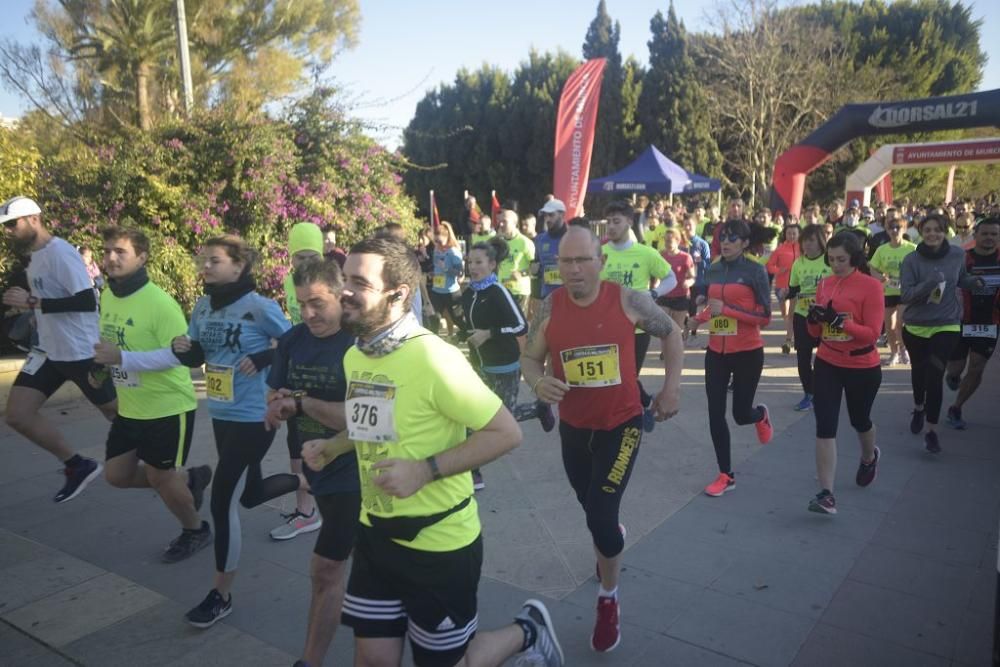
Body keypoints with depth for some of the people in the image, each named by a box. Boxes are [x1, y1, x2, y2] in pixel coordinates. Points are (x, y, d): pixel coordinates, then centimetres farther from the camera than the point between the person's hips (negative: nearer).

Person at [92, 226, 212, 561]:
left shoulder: (159, 302, -22)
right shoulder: (107, 296, 3)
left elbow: (180, 353, -27)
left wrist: (123, 358, -31)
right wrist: (103, 365, -1)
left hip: (168, 407, -8)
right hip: (129, 408, 8)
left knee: (159, 478, 4)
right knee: (116, 474, 14)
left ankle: (196, 531, 30)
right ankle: (189, 478, 35)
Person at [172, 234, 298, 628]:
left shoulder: (259, 306, -16)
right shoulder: (202, 307, 3)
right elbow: (198, 357, 10)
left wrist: (262, 359, -23)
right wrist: (182, 349, -11)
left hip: (254, 417, -8)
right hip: (221, 415, 8)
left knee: (222, 502, -4)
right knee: (250, 494, 22)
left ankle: (221, 596, 13)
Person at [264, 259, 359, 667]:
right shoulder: (293, 340, 0)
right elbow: (274, 400, 7)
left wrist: (301, 401, -21)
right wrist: (280, 406, -17)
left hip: (352, 471, -7)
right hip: (317, 466, 8)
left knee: (324, 569, -4)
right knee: (337, 562, 24)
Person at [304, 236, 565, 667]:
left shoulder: (433, 358, -24)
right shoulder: (353, 356, 1)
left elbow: (506, 433, -21)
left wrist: (425, 470, -27)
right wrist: (330, 448, 3)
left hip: (438, 543, -7)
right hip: (375, 533, 7)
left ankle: (526, 631, 37)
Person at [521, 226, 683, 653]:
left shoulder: (628, 300, -14)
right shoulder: (550, 308, -10)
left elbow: (671, 334, 2)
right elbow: (530, 357, 0)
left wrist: (671, 389, -1)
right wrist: (538, 382, -22)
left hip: (621, 425, -3)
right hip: (573, 428, 3)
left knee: (600, 517, -10)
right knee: (594, 511, 22)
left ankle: (608, 602, 17)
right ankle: (613, 539, 60)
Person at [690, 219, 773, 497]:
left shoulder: (755, 271, -10)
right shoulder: (713, 270, 5)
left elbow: (765, 317, -14)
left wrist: (726, 309, -22)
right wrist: (702, 315, 2)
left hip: (747, 352, -4)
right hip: (716, 352, 4)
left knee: (741, 414, 7)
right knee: (715, 414, 2)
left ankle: (761, 415, 46)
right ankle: (726, 475, 17)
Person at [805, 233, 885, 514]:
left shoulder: (871, 285, -13)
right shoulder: (824, 284, 2)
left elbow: (873, 333, -18)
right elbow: (816, 332, 6)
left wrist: (840, 321, -31)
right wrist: (814, 318, -16)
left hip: (863, 368, -3)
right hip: (827, 365, 3)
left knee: (859, 420, 20)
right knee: (825, 427, -6)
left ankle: (869, 457, 54)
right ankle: (826, 494, -5)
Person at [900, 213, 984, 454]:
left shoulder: (957, 254, -4)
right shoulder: (912, 260, -11)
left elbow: (961, 279, 15)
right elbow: (905, 294, -17)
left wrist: (975, 281, -6)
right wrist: (929, 283, -33)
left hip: (947, 325, 0)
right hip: (915, 326, 0)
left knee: (935, 375, -10)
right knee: (919, 371, 19)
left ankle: (931, 430, 0)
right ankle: (919, 408, 47)